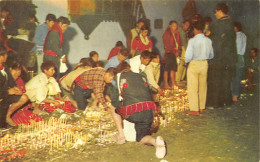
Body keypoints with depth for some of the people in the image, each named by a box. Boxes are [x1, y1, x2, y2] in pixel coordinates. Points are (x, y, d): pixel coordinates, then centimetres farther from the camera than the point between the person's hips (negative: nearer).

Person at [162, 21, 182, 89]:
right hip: (169, 53, -6)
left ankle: (173, 84, 12)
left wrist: (178, 51, -2)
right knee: (167, 69, -3)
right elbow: (167, 46, -9)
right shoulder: (166, 34, -6)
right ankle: (166, 84, 1)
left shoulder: (177, 33, 12)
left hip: (176, 53, 6)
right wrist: (174, 51, -8)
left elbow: (179, 43, 12)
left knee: (173, 68, 8)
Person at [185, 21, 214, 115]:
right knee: (203, 86, 17)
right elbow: (211, 55, 7)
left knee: (192, 87, 4)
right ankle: (202, 107, 27)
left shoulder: (192, 40, -16)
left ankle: (195, 109, 7)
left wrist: (186, 61, 2)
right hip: (204, 64, 5)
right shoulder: (208, 40, -1)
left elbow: (188, 56, -18)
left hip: (194, 64, -5)